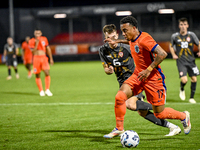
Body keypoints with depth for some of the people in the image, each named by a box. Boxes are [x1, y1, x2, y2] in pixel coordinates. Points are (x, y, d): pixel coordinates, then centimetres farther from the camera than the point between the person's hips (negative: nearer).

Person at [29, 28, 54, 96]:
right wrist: (36, 43, -19)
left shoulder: (44, 39, 8)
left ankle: (47, 90, -4)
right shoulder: (31, 41, -1)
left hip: (44, 58, 2)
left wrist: (51, 59, 17)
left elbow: (48, 49, 16)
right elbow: (33, 51, -10)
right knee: (37, 75, 1)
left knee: (47, 73, -13)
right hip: (36, 58, -1)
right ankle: (41, 91, 12)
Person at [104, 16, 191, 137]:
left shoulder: (144, 39, -23)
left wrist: (149, 70, -28)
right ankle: (119, 129, -5)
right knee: (120, 96, -17)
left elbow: (162, 54, -30)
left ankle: (184, 116, 31)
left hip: (153, 78, -7)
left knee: (159, 114, 3)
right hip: (138, 76, 7)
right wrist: (116, 41, 29)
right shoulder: (132, 39, 4)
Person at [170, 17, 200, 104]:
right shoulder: (175, 36, -2)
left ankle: (191, 98, 20)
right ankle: (182, 89, 20)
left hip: (191, 61, 2)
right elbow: (171, 46, 16)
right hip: (181, 62, -2)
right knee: (184, 80, -16)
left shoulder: (191, 35, -1)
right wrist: (173, 55, 1)